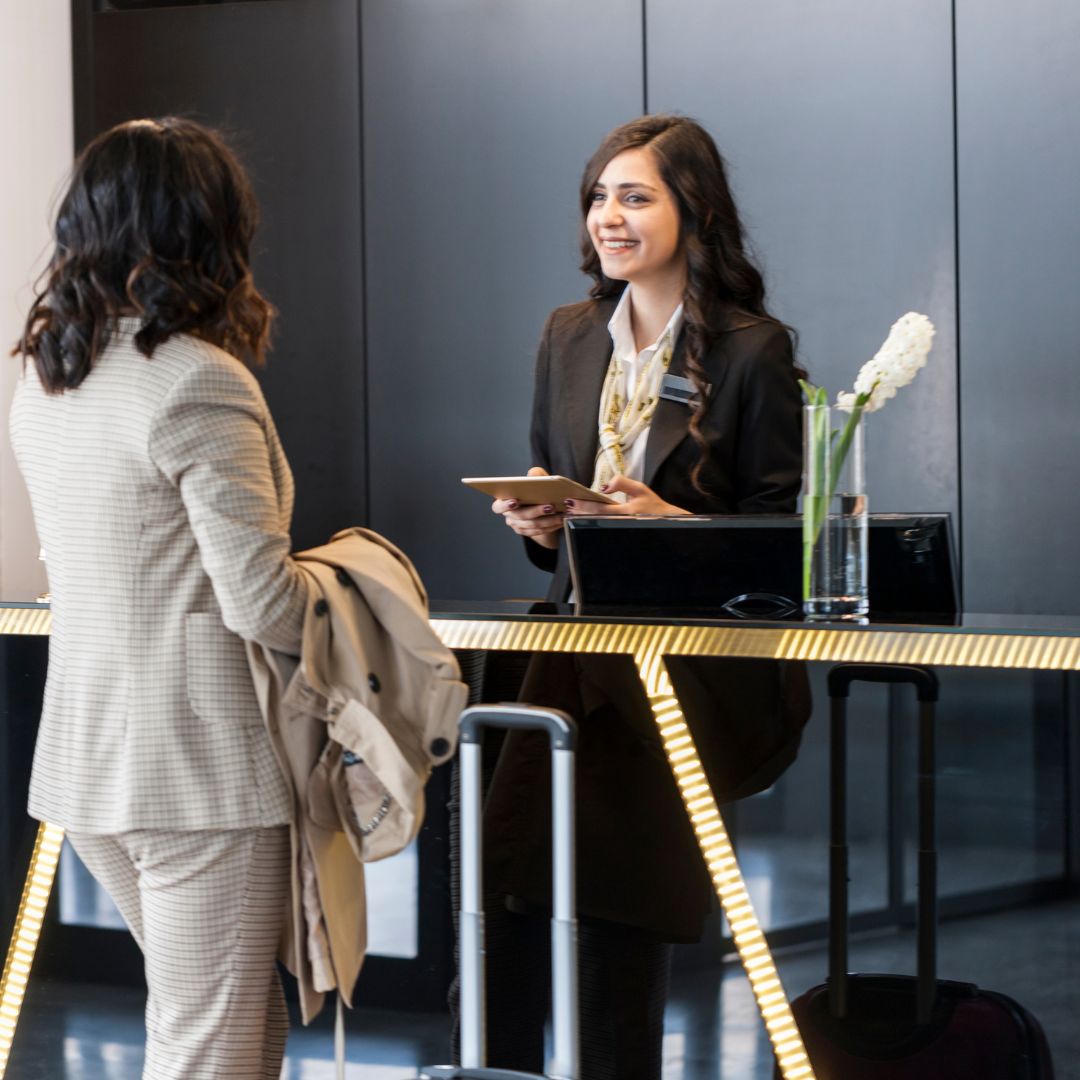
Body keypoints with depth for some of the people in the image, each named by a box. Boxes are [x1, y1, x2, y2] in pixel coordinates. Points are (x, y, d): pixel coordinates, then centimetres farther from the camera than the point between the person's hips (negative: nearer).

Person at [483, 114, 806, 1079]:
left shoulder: (752, 351, -5)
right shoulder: (569, 337, 13)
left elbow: (785, 527, -4)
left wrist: (673, 523, -18)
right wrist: (537, 522, 1)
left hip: (691, 664, -4)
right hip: (577, 648, 5)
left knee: (628, 917, -6)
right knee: (505, 891, -10)